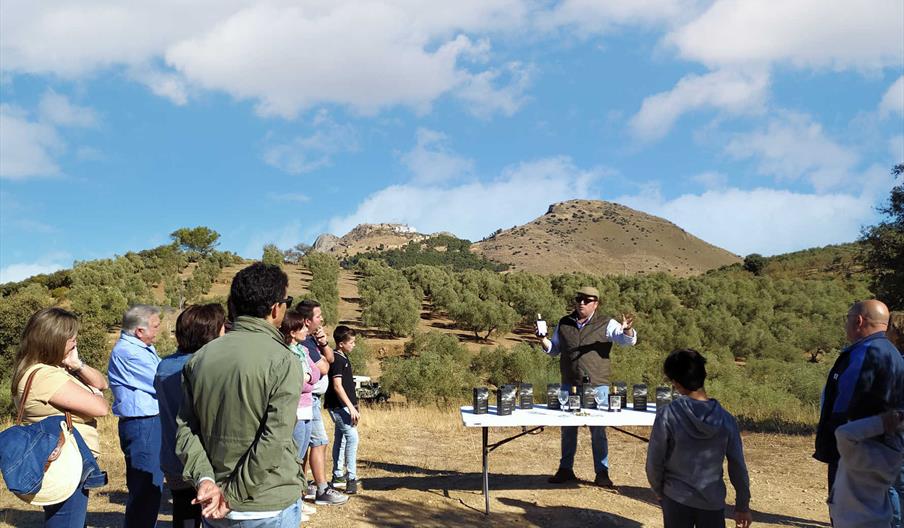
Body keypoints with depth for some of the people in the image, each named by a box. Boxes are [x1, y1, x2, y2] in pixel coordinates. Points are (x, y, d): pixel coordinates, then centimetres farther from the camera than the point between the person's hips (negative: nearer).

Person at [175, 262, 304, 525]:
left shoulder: (199, 358, 2)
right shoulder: (282, 361, -16)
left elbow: (186, 428, 0)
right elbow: (273, 442, -21)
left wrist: (205, 479, -9)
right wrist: (233, 497, -14)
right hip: (270, 508, -5)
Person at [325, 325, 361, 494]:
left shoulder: (344, 358, 13)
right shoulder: (337, 360, -16)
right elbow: (337, 386, -22)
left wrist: (353, 406, 21)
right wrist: (351, 407, -24)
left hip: (343, 406, 10)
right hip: (339, 406, -10)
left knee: (340, 439, 14)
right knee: (352, 437, -14)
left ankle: (338, 475, 23)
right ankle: (351, 478, -12)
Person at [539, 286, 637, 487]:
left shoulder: (606, 325, -2)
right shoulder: (564, 324, 9)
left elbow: (628, 341, -11)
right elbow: (554, 350, 18)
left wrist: (627, 329, -34)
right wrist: (543, 340, -3)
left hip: (597, 386, -3)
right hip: (569, 385, 3)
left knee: (598, 430, 3)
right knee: (568, 429, 11)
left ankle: (602, 472, 13)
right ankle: (565, 469, 22)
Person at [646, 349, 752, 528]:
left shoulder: (667, 416, -15)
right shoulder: (725, 419, -8)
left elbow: (654, 463, -9)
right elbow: (738, 467, -1)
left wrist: (659, 491, 9)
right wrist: (742, 506, 11)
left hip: (677, 500, -1)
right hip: (713, 502, 2)